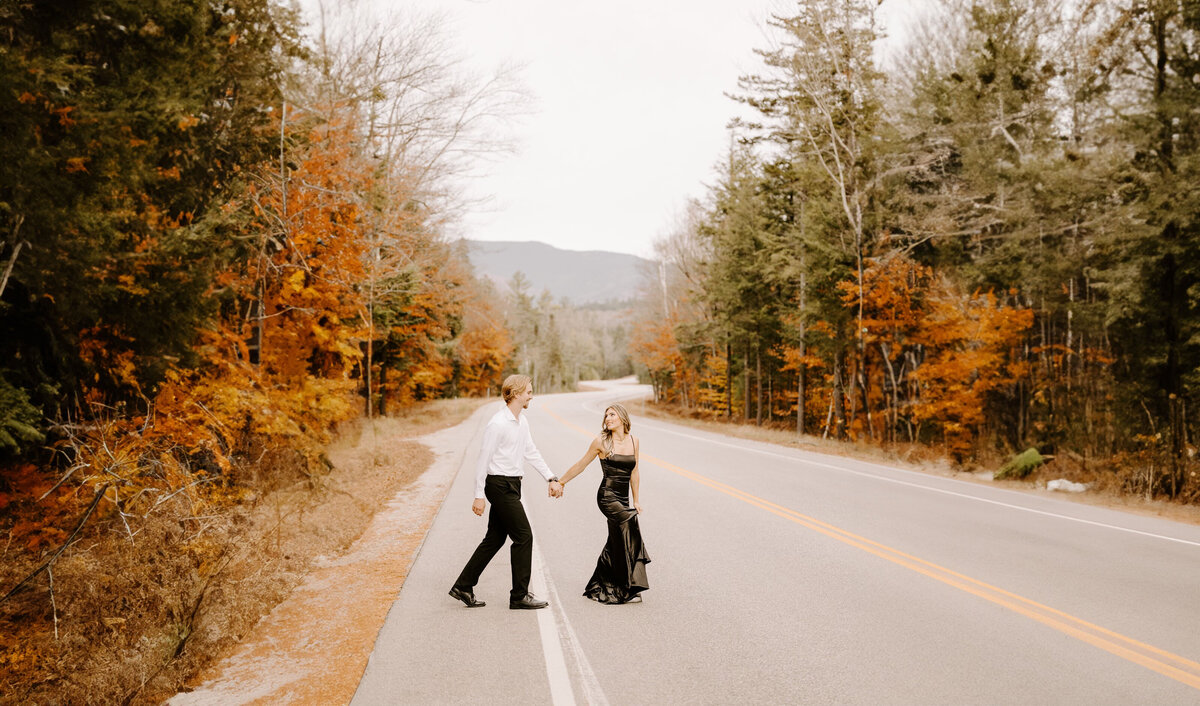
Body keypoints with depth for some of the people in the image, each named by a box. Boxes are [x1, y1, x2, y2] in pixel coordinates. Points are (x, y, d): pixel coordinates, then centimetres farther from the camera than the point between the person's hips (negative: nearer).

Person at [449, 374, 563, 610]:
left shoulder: (522, 422, 10)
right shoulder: (498, 423, -18)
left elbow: (531, 453, 19)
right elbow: (483, 459, -16)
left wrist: (551, 478, 15)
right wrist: (479, 495, -16)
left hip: (511, 485, 9)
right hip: (500, 485, -9)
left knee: (495, 538, 13)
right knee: (523, 536, -5)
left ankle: (463, 587, 21)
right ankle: (520, 595, 5)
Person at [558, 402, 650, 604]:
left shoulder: (633, 441, 9)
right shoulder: (601, 442, -2)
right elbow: (581, 465, 9)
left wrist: (636, 500, 19)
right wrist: (560, 482, 13)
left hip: (622, 499, 6)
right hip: (607, 496, -6)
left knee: (615, 545, 8)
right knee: (630, 520, -27)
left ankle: (598, 588, 26)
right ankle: (630, 589, -23)